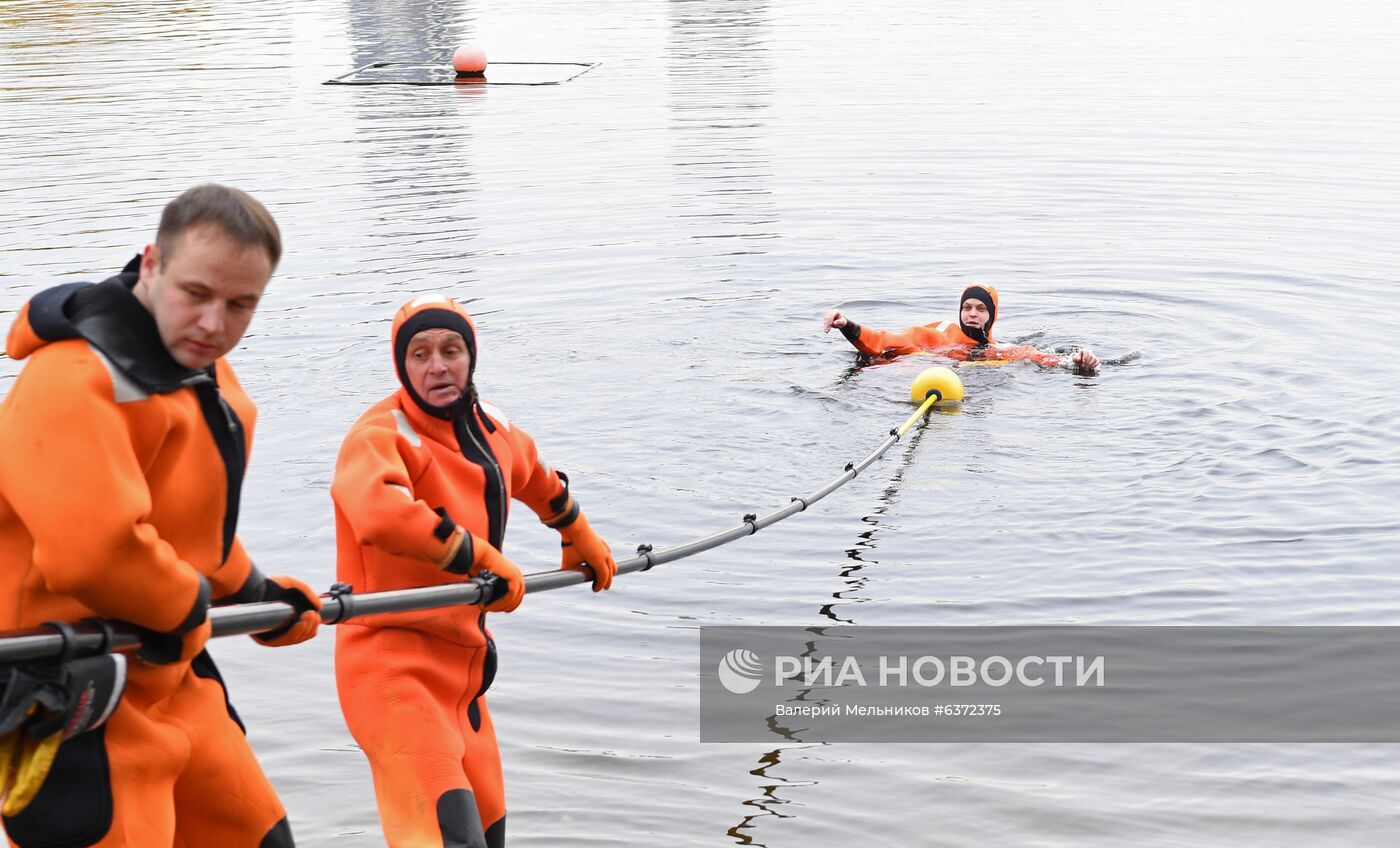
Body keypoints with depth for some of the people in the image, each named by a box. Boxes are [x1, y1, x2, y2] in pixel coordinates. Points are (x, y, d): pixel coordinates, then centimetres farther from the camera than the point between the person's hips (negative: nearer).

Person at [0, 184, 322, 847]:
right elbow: (95, 553, -37)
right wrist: (187, 606, -21)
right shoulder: (78, 380, -25)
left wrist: (252, 594, 23)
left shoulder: (204, 375, 9)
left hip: (169, 681, 10)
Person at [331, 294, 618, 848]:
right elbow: (379, 512, -37)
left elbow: (535, 478, 33)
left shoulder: (492, 429, 10)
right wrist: (481, 557, -28)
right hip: (393, 665, -9)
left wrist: (580, 539, 46)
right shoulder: (380, 434, -15)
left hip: (460, 663, 9)